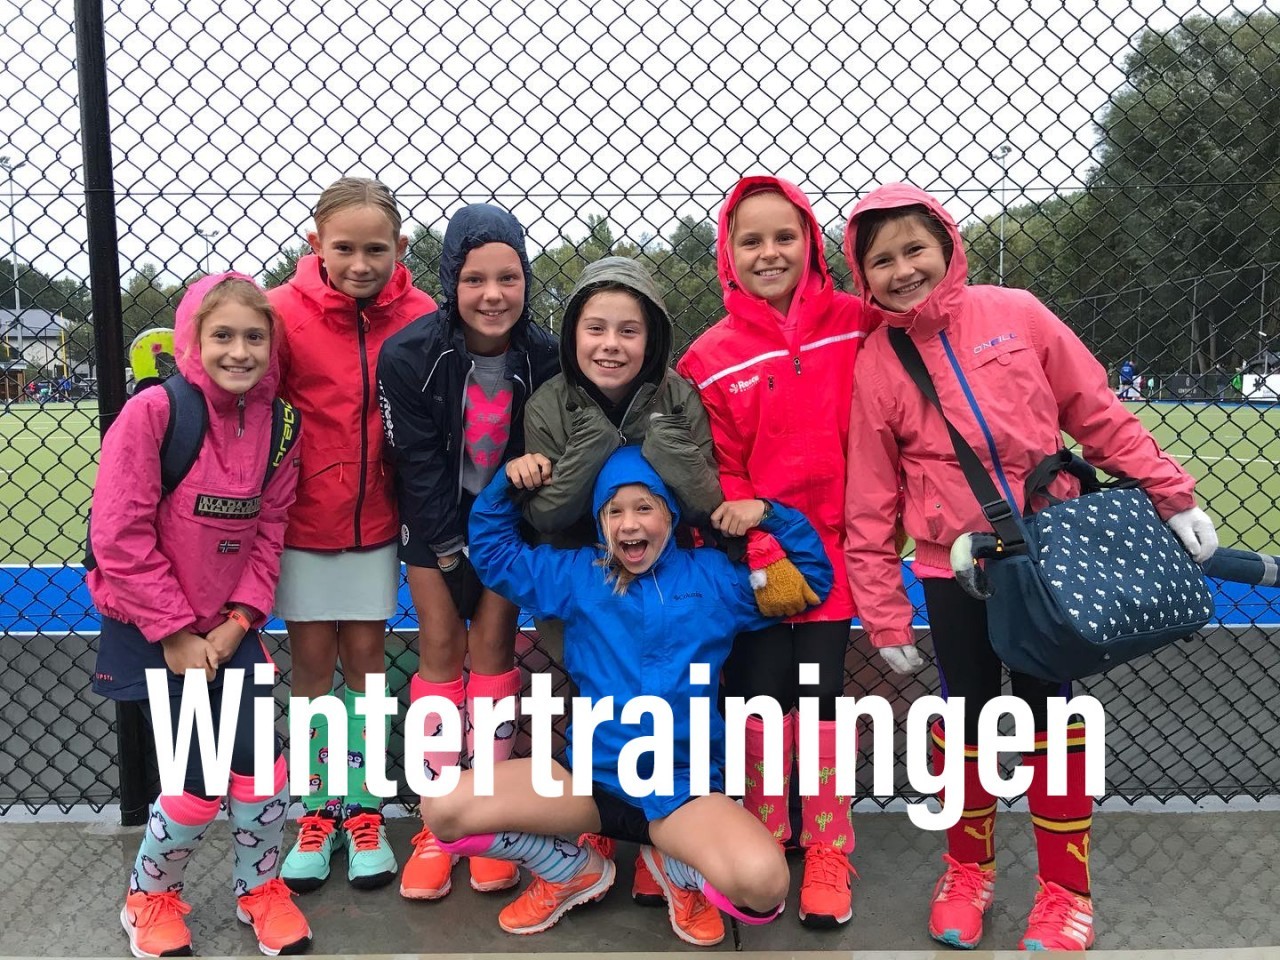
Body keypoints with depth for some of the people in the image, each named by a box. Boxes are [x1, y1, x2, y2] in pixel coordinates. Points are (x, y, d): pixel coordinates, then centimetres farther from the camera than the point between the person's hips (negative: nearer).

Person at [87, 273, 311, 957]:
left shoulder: (277, 423, -3)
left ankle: (259, 889, 25)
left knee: (262, 762, -2)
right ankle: (149, 897, 25)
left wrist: (238, 621, -9)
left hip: (227, 628, 4)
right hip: (150, 632, -4)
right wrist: (176, 632, -15)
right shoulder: (152, 412, -18)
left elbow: (269, 530, 1)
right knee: (200, 783, -4)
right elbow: (119, 537, -18)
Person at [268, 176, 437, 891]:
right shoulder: (285, 310, -14)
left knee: (365, 658, 9)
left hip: (376, 517, 1)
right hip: (303, 517, 0)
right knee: (313, 664, 9)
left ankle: (364, 811, 24)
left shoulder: (419, 316, -9)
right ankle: (319, 812, 25)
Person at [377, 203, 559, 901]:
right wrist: (454, 551, -15)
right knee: (440, 644, -4)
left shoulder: (544, 357, -17)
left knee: (492, 640, -5)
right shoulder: (408, 354, -22)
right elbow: (416, 462, -17)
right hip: (436, 520, -1)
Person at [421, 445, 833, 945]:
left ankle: (680, 870, 6)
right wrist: (507, 483, 4)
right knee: (444, 810, -18)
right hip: (590, 774, 2)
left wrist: (769, 514, -4)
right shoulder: (577, 574, 10)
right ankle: (574, 871, 10)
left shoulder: (711, 576, 6)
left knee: (763, 882, -33)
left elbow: (813, 578, 8)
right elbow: (492, 552, 18)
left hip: (683, 786, -2)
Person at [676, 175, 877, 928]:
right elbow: (714, 473, -3)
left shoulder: (855, 326, 0)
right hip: (752, 560, 0)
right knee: (759, 697, 4)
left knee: (822, 695, 4)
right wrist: (763, 559, -10)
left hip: (830, 550, 0)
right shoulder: (710, 359, -3)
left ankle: (828, 851, 23)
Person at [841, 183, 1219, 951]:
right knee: (968, 716, 8)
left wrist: (1172, 494, 0)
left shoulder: (1014, 314, -4)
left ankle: (1066, 890, 23)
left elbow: (1098, 414, 2)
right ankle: (968, 870, 31)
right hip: (954, 569, 0)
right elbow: (870, 504, -3)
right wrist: (885, 616, -2)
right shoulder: (875, 365, -5)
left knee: (1050, 714, 6)